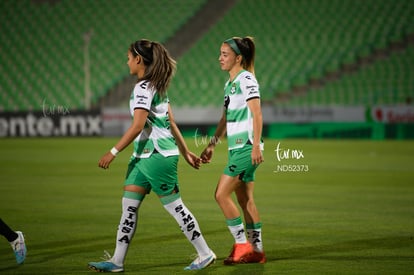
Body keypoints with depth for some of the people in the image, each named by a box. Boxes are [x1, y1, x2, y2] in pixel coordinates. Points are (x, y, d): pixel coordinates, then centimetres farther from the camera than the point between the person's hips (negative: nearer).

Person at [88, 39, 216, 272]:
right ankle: (117, 261, 7)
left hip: (157, 155, -10)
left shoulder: (144, 87, -16)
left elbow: (138, 126, -23)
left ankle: (205, 254, 8)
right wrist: (186, 151, 20)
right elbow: (171, 122, 17)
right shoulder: (158, 86, 14)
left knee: (174, 205, -1)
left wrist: (113, 152, -21)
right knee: (129, 205, 6)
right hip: (144, 155, 10)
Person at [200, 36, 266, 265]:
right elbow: (225, 119, 23)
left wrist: (256, 145, -24)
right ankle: (256, 250, 12)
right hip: (236, 148, 9)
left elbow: (257, 115, -17)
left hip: (246, 147, -9)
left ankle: (242, 244, -5)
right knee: (245, 200, 9)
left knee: (221, 194, -10)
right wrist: (211, 146, 23)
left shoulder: (246, 79, -10)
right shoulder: (230, 83, 17)